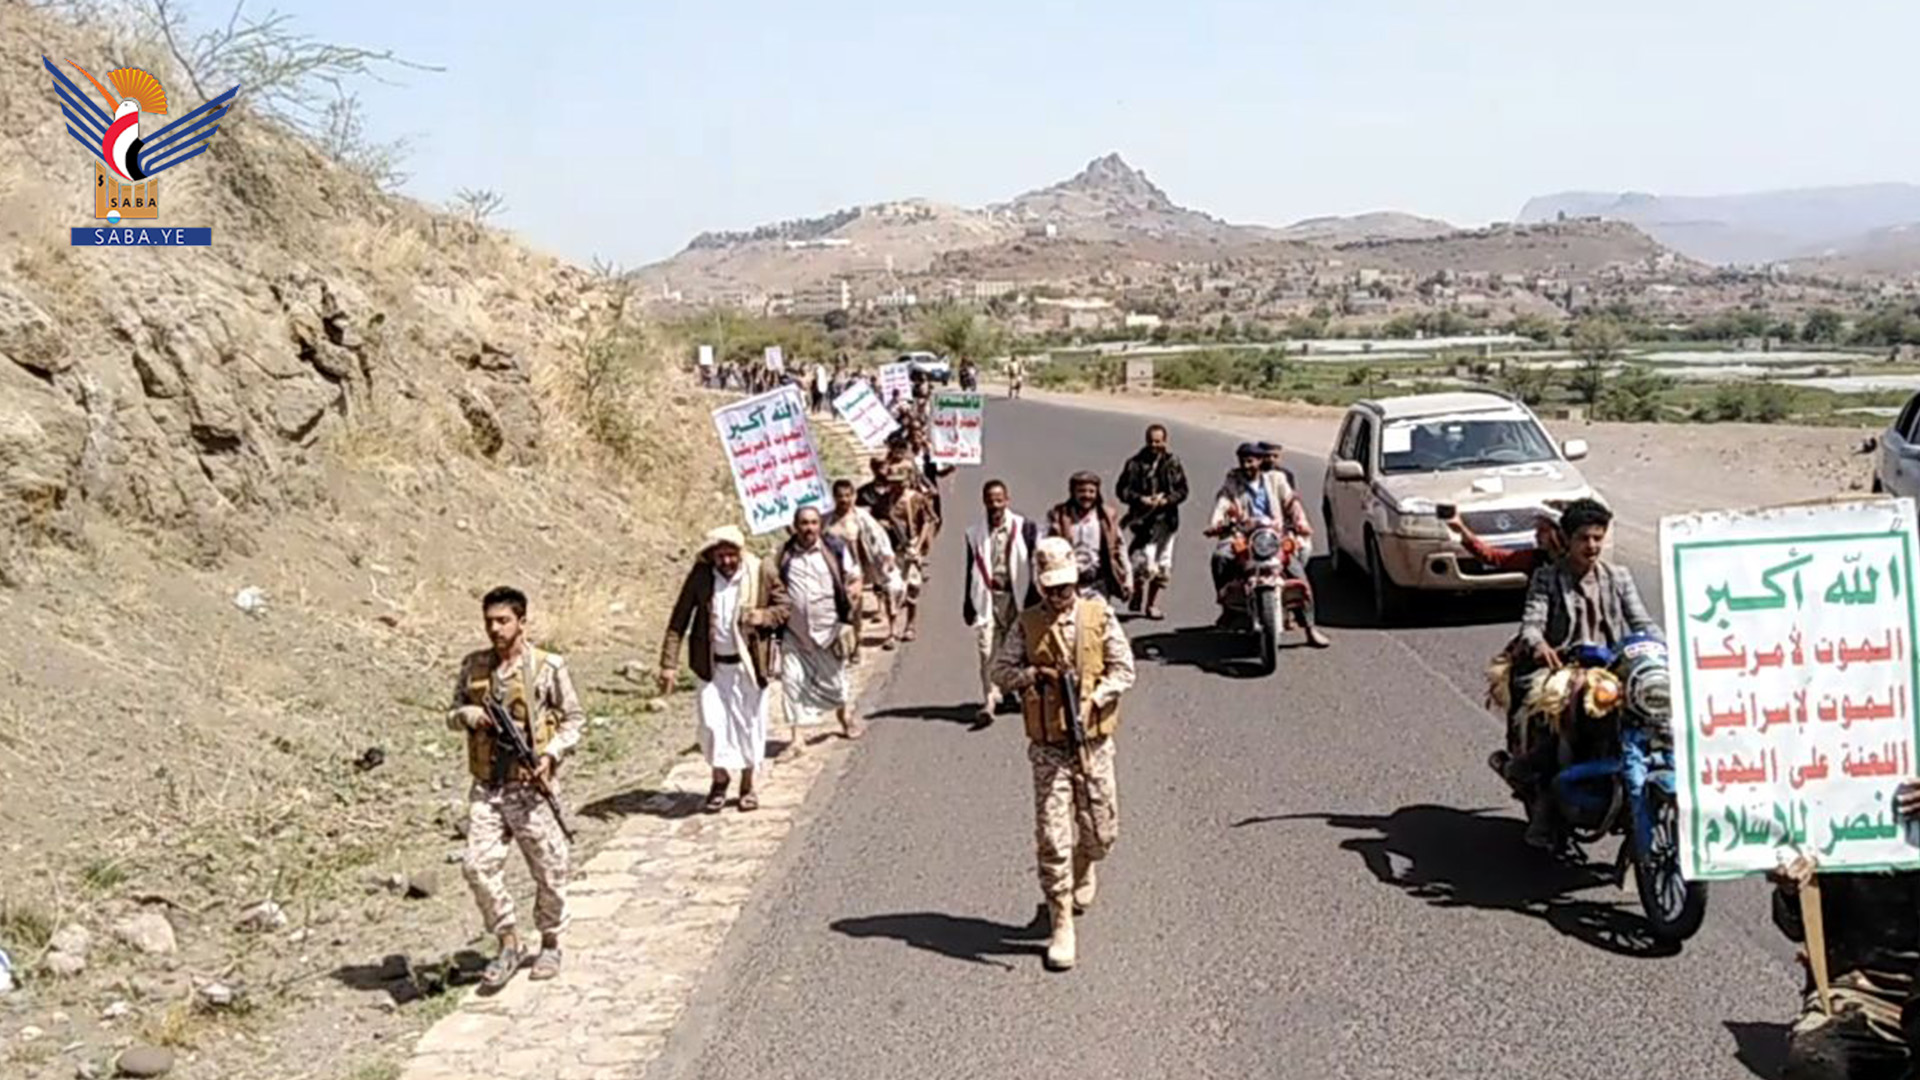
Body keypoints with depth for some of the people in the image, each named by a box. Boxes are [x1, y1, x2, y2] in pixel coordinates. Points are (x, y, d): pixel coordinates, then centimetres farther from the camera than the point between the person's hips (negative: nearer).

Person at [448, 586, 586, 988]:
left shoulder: (548, 667, -5)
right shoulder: (473, 666, 7)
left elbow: (575, 718, 1)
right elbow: (452, 714, 16)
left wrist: (551, 754, -14)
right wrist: (471, 716, -7)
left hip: (532, 788, -3)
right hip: (486, 788, 3)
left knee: (549, 871, 5)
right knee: (478, 864, -8)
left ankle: (551, 945, 26)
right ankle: (508, 944, 7)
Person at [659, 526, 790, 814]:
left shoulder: (763, 573, -9)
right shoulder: (700, 576, -9)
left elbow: (784, 607, 3)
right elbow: (679, 620, -6)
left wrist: (764, 616, -19)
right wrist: (669, 663, -12)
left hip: (750, 663, 0)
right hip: (712, 665, 0)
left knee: (749, 723, 8)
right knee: (712, 722, -3)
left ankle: (747, 784, 27)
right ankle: (719, 778, 21)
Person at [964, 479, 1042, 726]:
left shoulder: (1025, 528, -1)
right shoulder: (976, 534, 6)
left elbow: (1034, 566, -1)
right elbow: (972, 570, 11)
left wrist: (1034, 599, -5)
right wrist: (969, 604, 11)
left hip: (1016, 596, -1)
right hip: (988, 597, 1)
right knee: (987, 650, -9)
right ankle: (989, 702, -8)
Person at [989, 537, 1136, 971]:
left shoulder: (1100, 616, 0)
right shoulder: (1027, 624, 1)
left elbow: (1123, 670, -2)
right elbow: (1000, 670, 4)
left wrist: (1093, 698, -17)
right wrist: (1033, 676, -14)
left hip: (1094, 743, 1)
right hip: (1048, 748, -1)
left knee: (1101, 831, 11)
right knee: (1052, 838, -6)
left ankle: (1083, 871, 46)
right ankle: (1062, 926, 2)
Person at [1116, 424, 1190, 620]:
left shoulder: (1173, 464, 5)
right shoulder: (1135, 463, 1)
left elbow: (1182, 490, 6)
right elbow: (1122, 489, 2)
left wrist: (1166, 500, -11)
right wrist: (1141, 499, -13)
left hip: (1165, 519, 3)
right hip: (1142, 518, -3)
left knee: (1163, 567, 6)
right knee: (1146, 565, -15)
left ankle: (1152, 604, 21)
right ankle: (1137, 593, 13)